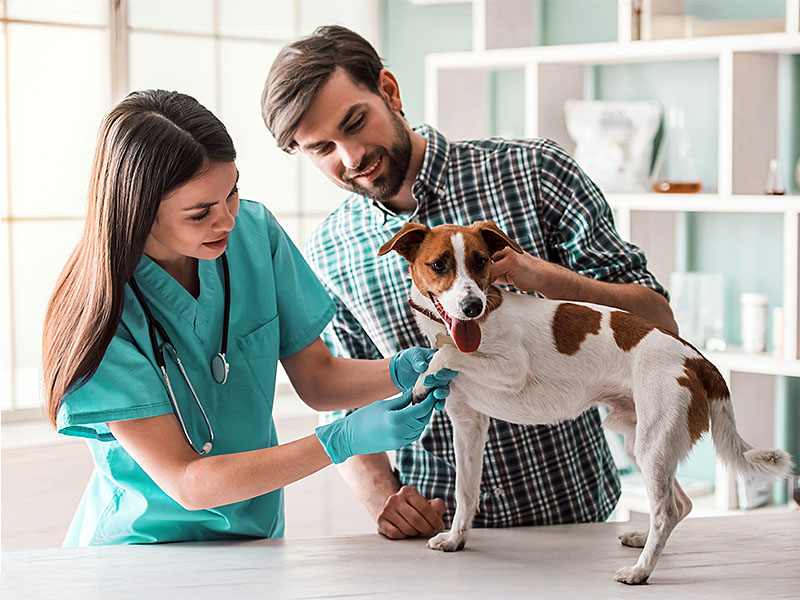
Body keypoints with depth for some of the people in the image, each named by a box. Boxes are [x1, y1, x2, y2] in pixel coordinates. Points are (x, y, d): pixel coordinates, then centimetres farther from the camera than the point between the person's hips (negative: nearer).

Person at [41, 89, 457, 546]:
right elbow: (187, 483, -22)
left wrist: (398, 373, -15)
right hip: (140, 553, -3)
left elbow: (316, 378, 6)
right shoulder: (101, 316, -20)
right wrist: (342, 442, -29)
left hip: (255, 538, 4)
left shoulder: (255, 231, -5)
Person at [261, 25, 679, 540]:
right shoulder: (329, 255, 5)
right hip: (437, 531, 3)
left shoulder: (533, 171, -4)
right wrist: (383, 496, -9)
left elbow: (658, 323, -5)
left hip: (570, 511, -3)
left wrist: (540, 275, -21)